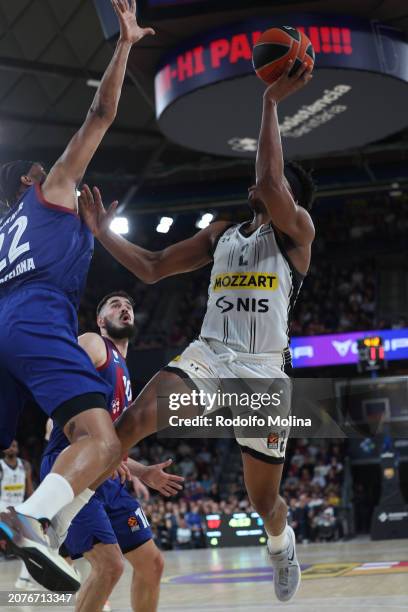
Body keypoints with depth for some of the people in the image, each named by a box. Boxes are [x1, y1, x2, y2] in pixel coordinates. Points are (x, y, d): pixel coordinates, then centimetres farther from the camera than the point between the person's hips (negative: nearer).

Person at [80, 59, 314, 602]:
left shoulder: (297, 230, 0)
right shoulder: (220, 233, 18)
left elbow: (270, 183, -23)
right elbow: (152, 268, 18)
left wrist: (271, 103, -19)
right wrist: (104, 233, 8)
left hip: (262, 370, -3)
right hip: (208, 354, 3)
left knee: (264, 501, 8)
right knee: (136, 419, -29)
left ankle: (282, 544, 44)